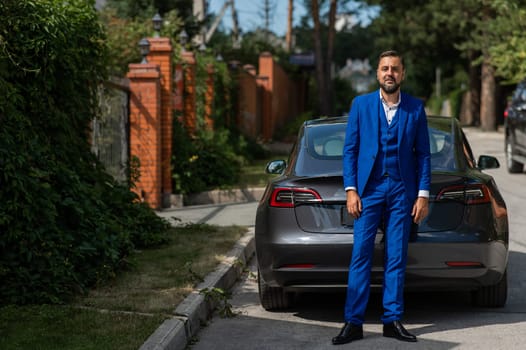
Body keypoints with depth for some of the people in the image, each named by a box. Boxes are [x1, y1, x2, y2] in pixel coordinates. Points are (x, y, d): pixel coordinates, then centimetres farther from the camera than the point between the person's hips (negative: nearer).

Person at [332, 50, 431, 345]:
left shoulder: (416, 108, 4)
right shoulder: (361, 105, 3)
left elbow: (423, 154, 6)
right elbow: (350, 150, 3)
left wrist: (423, 195, -1)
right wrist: (351, 190, -5)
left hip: (402, 191, 1)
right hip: (369, 189, -1)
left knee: (397, 257, 4)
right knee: (361, 255, -4)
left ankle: (393, 320, 11)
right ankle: (354, 323, -2)